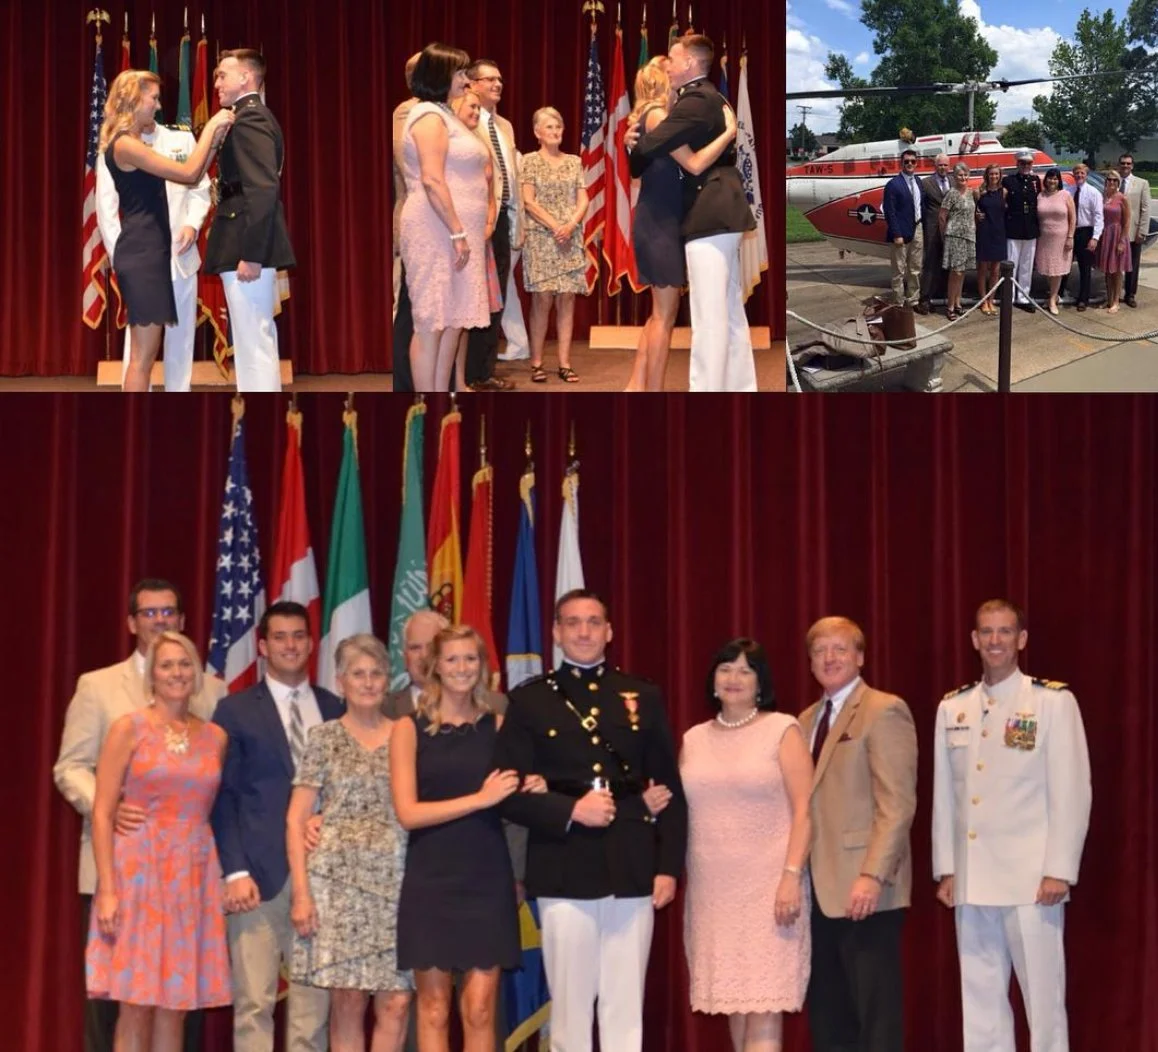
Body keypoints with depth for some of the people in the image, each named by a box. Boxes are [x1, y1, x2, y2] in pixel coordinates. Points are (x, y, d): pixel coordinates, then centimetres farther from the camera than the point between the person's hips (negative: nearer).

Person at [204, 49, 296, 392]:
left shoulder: (248, 118, -12)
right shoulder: (255, 116, 19)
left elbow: (264, 188, -22)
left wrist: (250, 254, -25)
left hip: (248, 246, -11)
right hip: (251, 245, 11)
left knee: (253, 344, -9)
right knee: (258, 341, 15)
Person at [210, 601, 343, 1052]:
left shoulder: (336, 709, 13)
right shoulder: (236, 710, 5)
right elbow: (223, 797, 0)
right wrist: (235, 871, -9)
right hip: (261, 872, -3)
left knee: (313, 1002, 4)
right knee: (254, 1001, -3)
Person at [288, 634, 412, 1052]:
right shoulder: (324, 737, 4)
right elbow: (296, 820, 1)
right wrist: (301, 892, -8)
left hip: (396, 881, 2)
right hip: (339, 878, -2)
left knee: (396, 1002, -4)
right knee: (347, 1001, -1)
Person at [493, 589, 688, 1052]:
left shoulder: (643, 697, 11)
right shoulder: (530, 699, 6)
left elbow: (669, 788, 9)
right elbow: (509, 791, 0)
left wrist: (668, 867, 2)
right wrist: (570, 811, -14)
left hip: (632, 872, 1)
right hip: (564, 872, -1)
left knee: (625, 1007, 3)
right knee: (570, 1006, 2)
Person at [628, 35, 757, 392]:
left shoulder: (695, 102, -15)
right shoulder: (709, 99, 18)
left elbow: (648, 146, -22)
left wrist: (633, 164, 0)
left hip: (709, 214, -11)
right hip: (720, 210, 11)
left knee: (708, 315, -8)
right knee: (730, 311, 14)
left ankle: (707, 387, -6)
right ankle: (738, 386, 20)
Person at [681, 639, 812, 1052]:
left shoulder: (782, 730, -1)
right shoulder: (694, 739, 12)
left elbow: (804, 809, -7)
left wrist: (792, 876, -15)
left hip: (768, 886, -4)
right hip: (712, 890, 5)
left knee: (764, 1002, -8)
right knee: (734, 996, 7)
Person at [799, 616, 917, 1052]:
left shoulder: (884, 711, -6)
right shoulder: (807, 719, 17)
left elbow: (897, 804, -14)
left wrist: (872, 876, -21)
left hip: (862, 891, -8)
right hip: (818, 890, 8)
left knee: (876, 1017, -4)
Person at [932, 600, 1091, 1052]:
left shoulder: (1053, 701, -3)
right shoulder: (952, 708, 11)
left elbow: (1072, 792, -6)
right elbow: (943, 795, 13)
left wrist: (1059, 871, -10)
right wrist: (946, 869, 9)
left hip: (1030, 881, -4)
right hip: (972, 883, 5)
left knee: (1042, 997, -2)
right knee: (980, 999, 7)